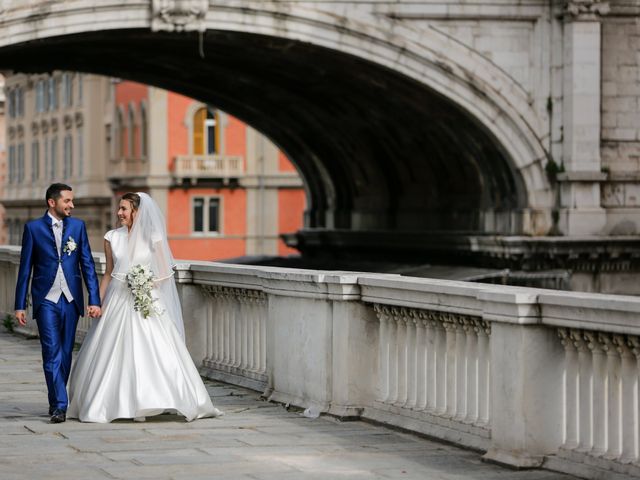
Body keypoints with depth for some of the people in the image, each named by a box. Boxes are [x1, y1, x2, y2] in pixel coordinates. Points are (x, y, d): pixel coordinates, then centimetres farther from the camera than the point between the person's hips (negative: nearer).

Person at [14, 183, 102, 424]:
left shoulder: (77, 226, 7)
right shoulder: (33, 228, 1)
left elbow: (87, 264, 7)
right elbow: (25, 269, 3)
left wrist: (94, 300, -1)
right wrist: (20, 305, 1)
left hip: (71, 299, 3)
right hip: (46, 299, -3)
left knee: (65, 353, 7)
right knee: (52, 352, -11)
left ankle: (56, 402, 21)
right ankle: (59, 405, -13)